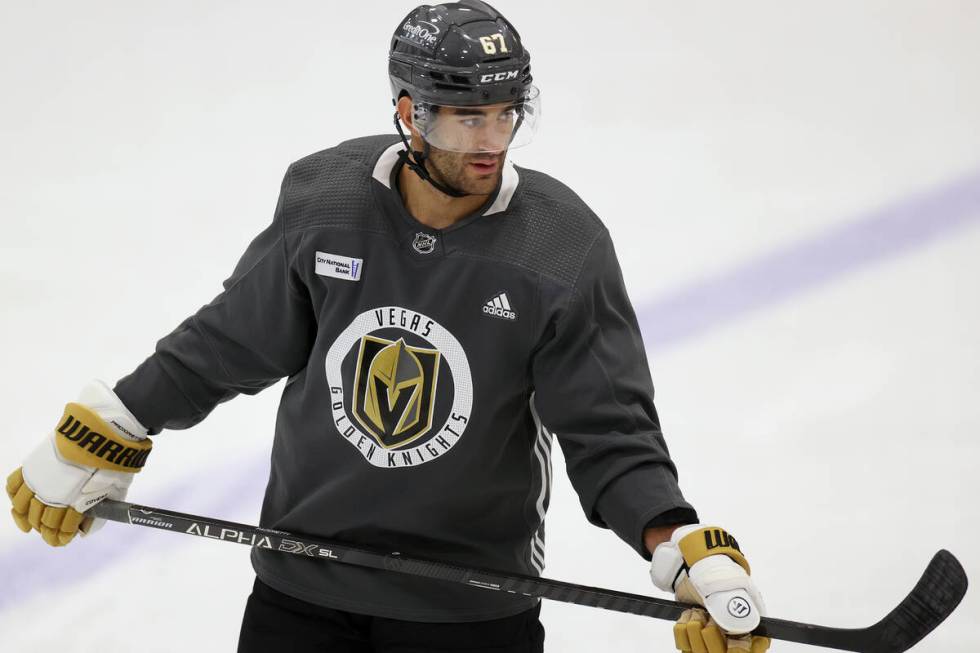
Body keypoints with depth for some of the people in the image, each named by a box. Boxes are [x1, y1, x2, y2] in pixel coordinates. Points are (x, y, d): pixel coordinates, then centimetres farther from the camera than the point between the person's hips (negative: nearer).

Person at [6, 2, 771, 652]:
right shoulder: (322, 200, -10)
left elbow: (610, 432, -14)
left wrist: (693, 556, -28)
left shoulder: (564, 248, -15)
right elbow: (232, 341, 4)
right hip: (302, 581, 2)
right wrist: (98, 440, 7)